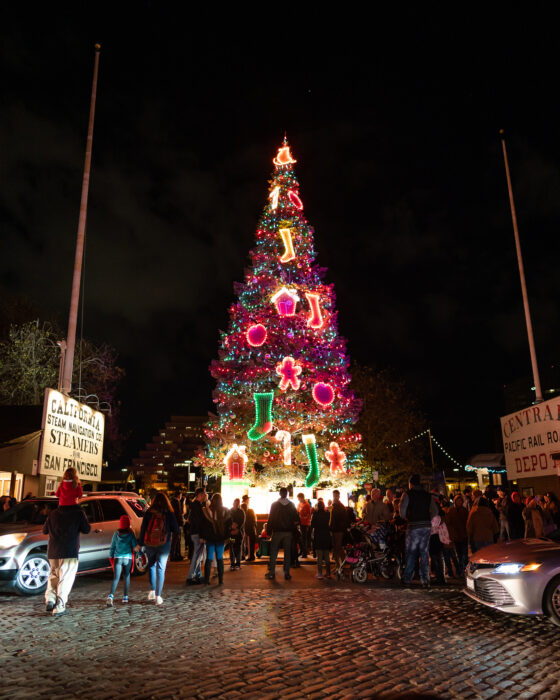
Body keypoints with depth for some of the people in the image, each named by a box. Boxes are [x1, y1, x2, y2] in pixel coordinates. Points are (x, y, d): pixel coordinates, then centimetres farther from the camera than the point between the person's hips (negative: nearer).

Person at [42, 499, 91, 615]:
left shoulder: (53, 513, 5)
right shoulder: (78, 513, -7)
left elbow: (44, 530, 14)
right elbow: (86, 529, -3)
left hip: (53, 553, 4)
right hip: (70, 553, -4)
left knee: (54, 575, 22)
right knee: (65, 580, 1)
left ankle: (50, 599, 8)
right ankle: (59, 608, -1)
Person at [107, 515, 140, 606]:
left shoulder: (116, 534, 3)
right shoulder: (131, 534, -3)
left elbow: (112, 547, 8)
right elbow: (135, 547, -8)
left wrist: (111, 557, 17)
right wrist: (138, 548, 10)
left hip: (117, 558, 1)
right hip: (128, 558, -1)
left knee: (116, 578, -4)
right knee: (127, 577, 16)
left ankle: (110, 596, -25)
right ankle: (125, 597, 18)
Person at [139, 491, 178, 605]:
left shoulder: (148, 512, -5)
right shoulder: (169, 513, -7)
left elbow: (143, 528, -2)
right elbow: (175, 529, -1)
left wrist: (141, 543, 6)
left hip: (150, 544, 1)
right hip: (164, 544, -1)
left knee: (151, 566, 21)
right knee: (161, 569, 5)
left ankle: (152, 591, 18)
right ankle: (158, 596, 3)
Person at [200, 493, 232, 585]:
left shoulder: (206, 510, -7)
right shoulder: (226, 511, 0)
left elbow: (203, 524, -3)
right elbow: (229, 525, 3)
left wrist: (202, 537, 3)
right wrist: (227, 536, 8)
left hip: (210, 538, -1)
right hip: (221, 538, 1)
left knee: (209, 559, 5)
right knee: (220, 558, 10)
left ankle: (206, 580, 6)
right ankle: (220, 580, 10)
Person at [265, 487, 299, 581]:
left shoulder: (274, 504, -4)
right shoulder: (291, 505, -1)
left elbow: (270, 518, -4)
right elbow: (296, 519, 1)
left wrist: (269, 530, 2)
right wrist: (293, 528, 13)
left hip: (277, 532, -1)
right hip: (288, 532, 1)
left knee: (273, 553, 6)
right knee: (287, 553, 8)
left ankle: (271, 573, 6)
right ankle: (287, 573, 8)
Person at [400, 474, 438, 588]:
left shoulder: (407, 494, -4)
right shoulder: (428, 495, 8)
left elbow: (402, 512, -9)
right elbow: (435, 511, 5)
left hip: (414, 526, -3)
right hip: (427, 526, 4)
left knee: (411, 553, 7)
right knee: (424, 553, 10)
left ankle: (407, 579, 12)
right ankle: (425, 581, 10)